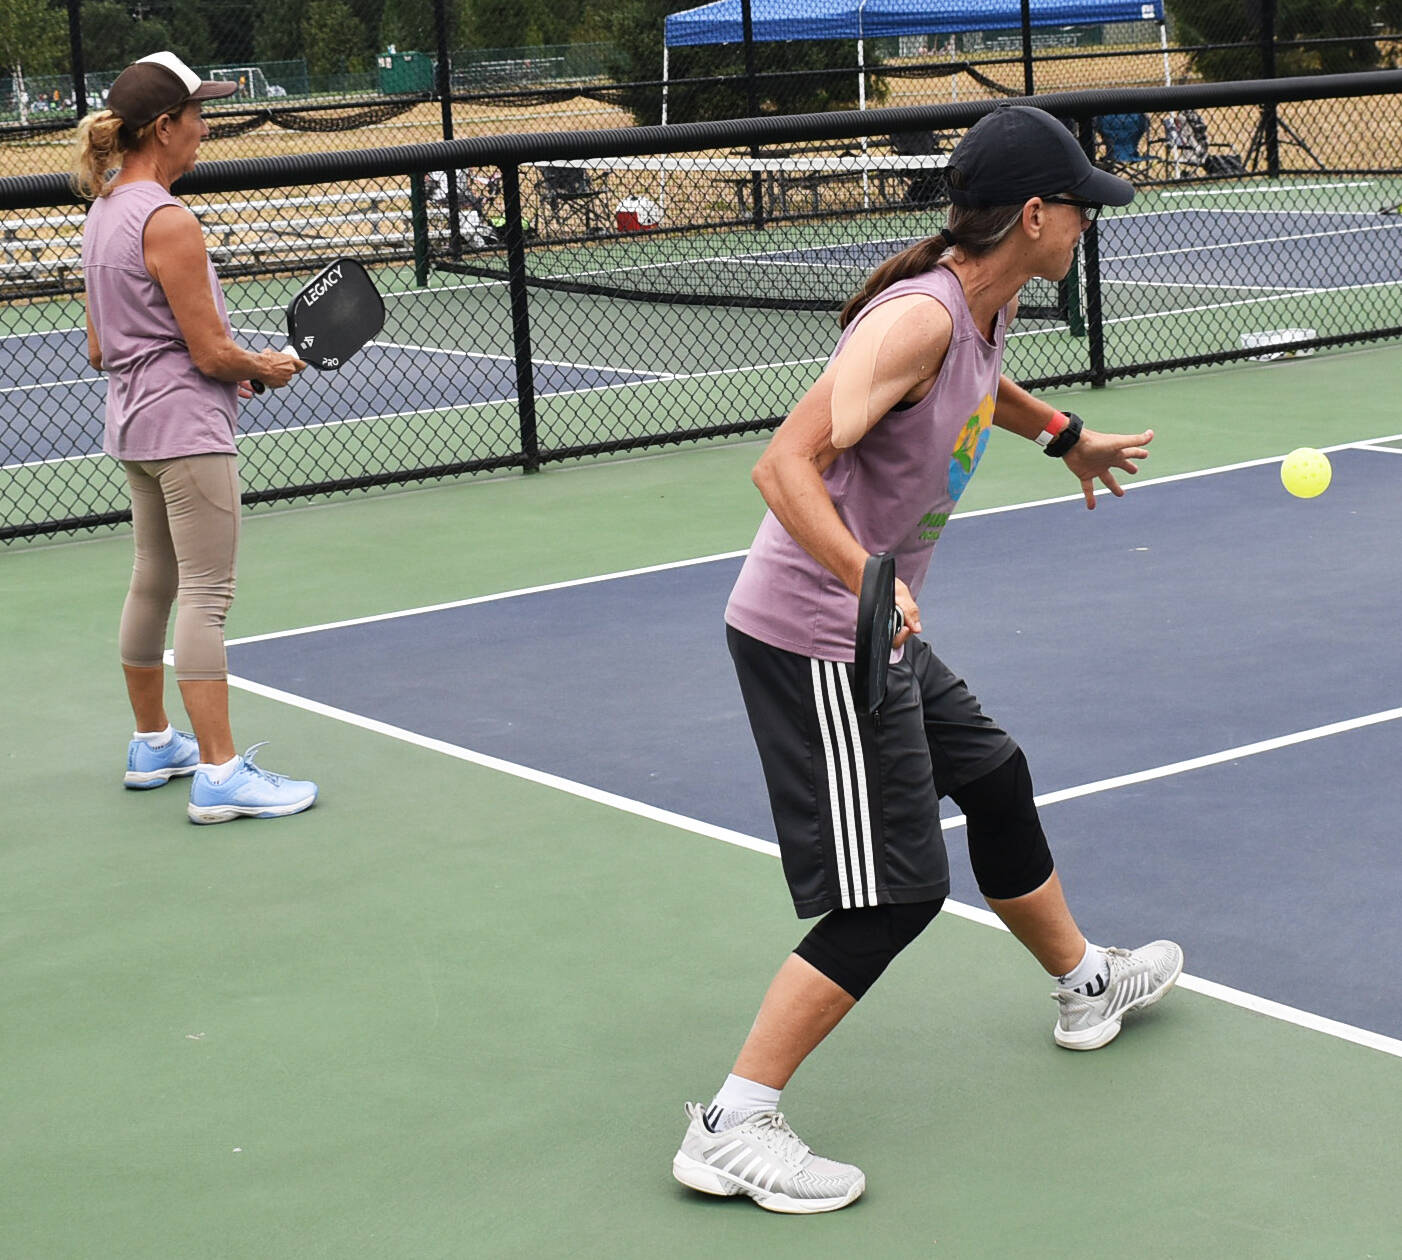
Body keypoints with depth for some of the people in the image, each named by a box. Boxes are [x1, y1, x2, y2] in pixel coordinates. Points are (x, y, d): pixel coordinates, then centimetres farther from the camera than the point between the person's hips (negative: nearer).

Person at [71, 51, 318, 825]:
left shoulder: (103, 214, 10)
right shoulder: (168, 222, -19)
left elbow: (100, 349, 14)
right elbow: (212, 352, -19)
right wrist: (267, 369, 1)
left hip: (134, 424, 10)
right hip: (188, 427, -10)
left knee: (153, 582, 18)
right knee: (206, 596, -8)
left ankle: (152, 744, 29)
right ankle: (219, 775, -6)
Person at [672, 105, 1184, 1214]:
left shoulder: (990, 307, 5)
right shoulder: (920, 317, -25)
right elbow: (786, 466, -34)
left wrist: (1067, 436, 44)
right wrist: (871, 576, -47)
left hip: (876, 627, 10)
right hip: (816, 638, -10)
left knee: (993, 778, 26)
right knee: (895, 892, -9)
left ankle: (1087, 984, 51)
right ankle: (730, 1132, -4)